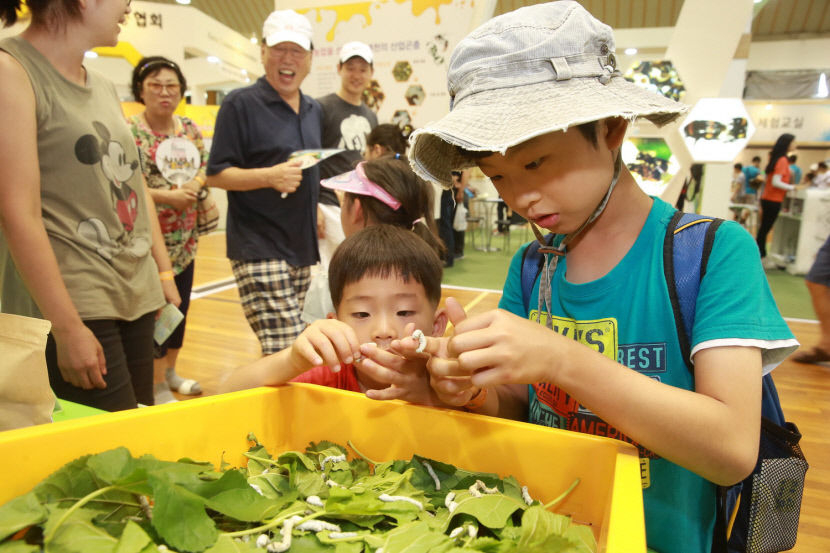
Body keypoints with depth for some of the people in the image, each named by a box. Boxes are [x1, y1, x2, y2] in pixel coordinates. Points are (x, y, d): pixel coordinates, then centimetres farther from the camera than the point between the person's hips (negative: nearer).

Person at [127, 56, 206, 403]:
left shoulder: (190, 129, 10)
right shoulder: (129, 131, -8)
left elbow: (206, 167, 12)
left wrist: (195, 184, -9)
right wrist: (166, 196, -22)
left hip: (185, 238, 6)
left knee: (180, 305, 14)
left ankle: (169, 370, 33)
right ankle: (157, 386, 14)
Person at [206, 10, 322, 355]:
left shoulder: (314, 111, 15)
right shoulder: (241, 104, -5)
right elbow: (216, 175, -9)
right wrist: (270, 176, -23)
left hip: (302, 249, 7)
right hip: (259, 251, -6)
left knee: (287, 348, 14)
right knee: (287, 355, -12)